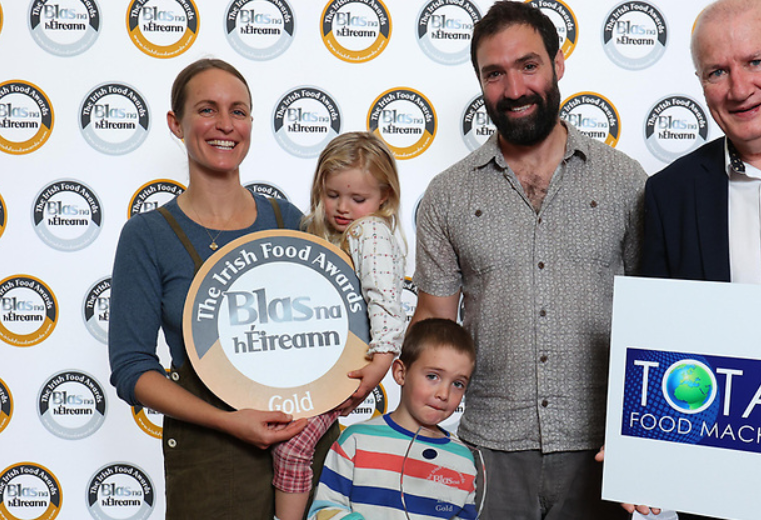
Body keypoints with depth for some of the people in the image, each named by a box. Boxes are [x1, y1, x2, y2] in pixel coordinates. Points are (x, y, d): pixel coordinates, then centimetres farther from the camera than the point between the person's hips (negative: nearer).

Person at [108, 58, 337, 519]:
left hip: (309, 437, 3)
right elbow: (131, 370, -7)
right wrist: (229, 421, -19)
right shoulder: (148, 236, -6)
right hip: (209, 456, -3)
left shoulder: (287, 220, 3)